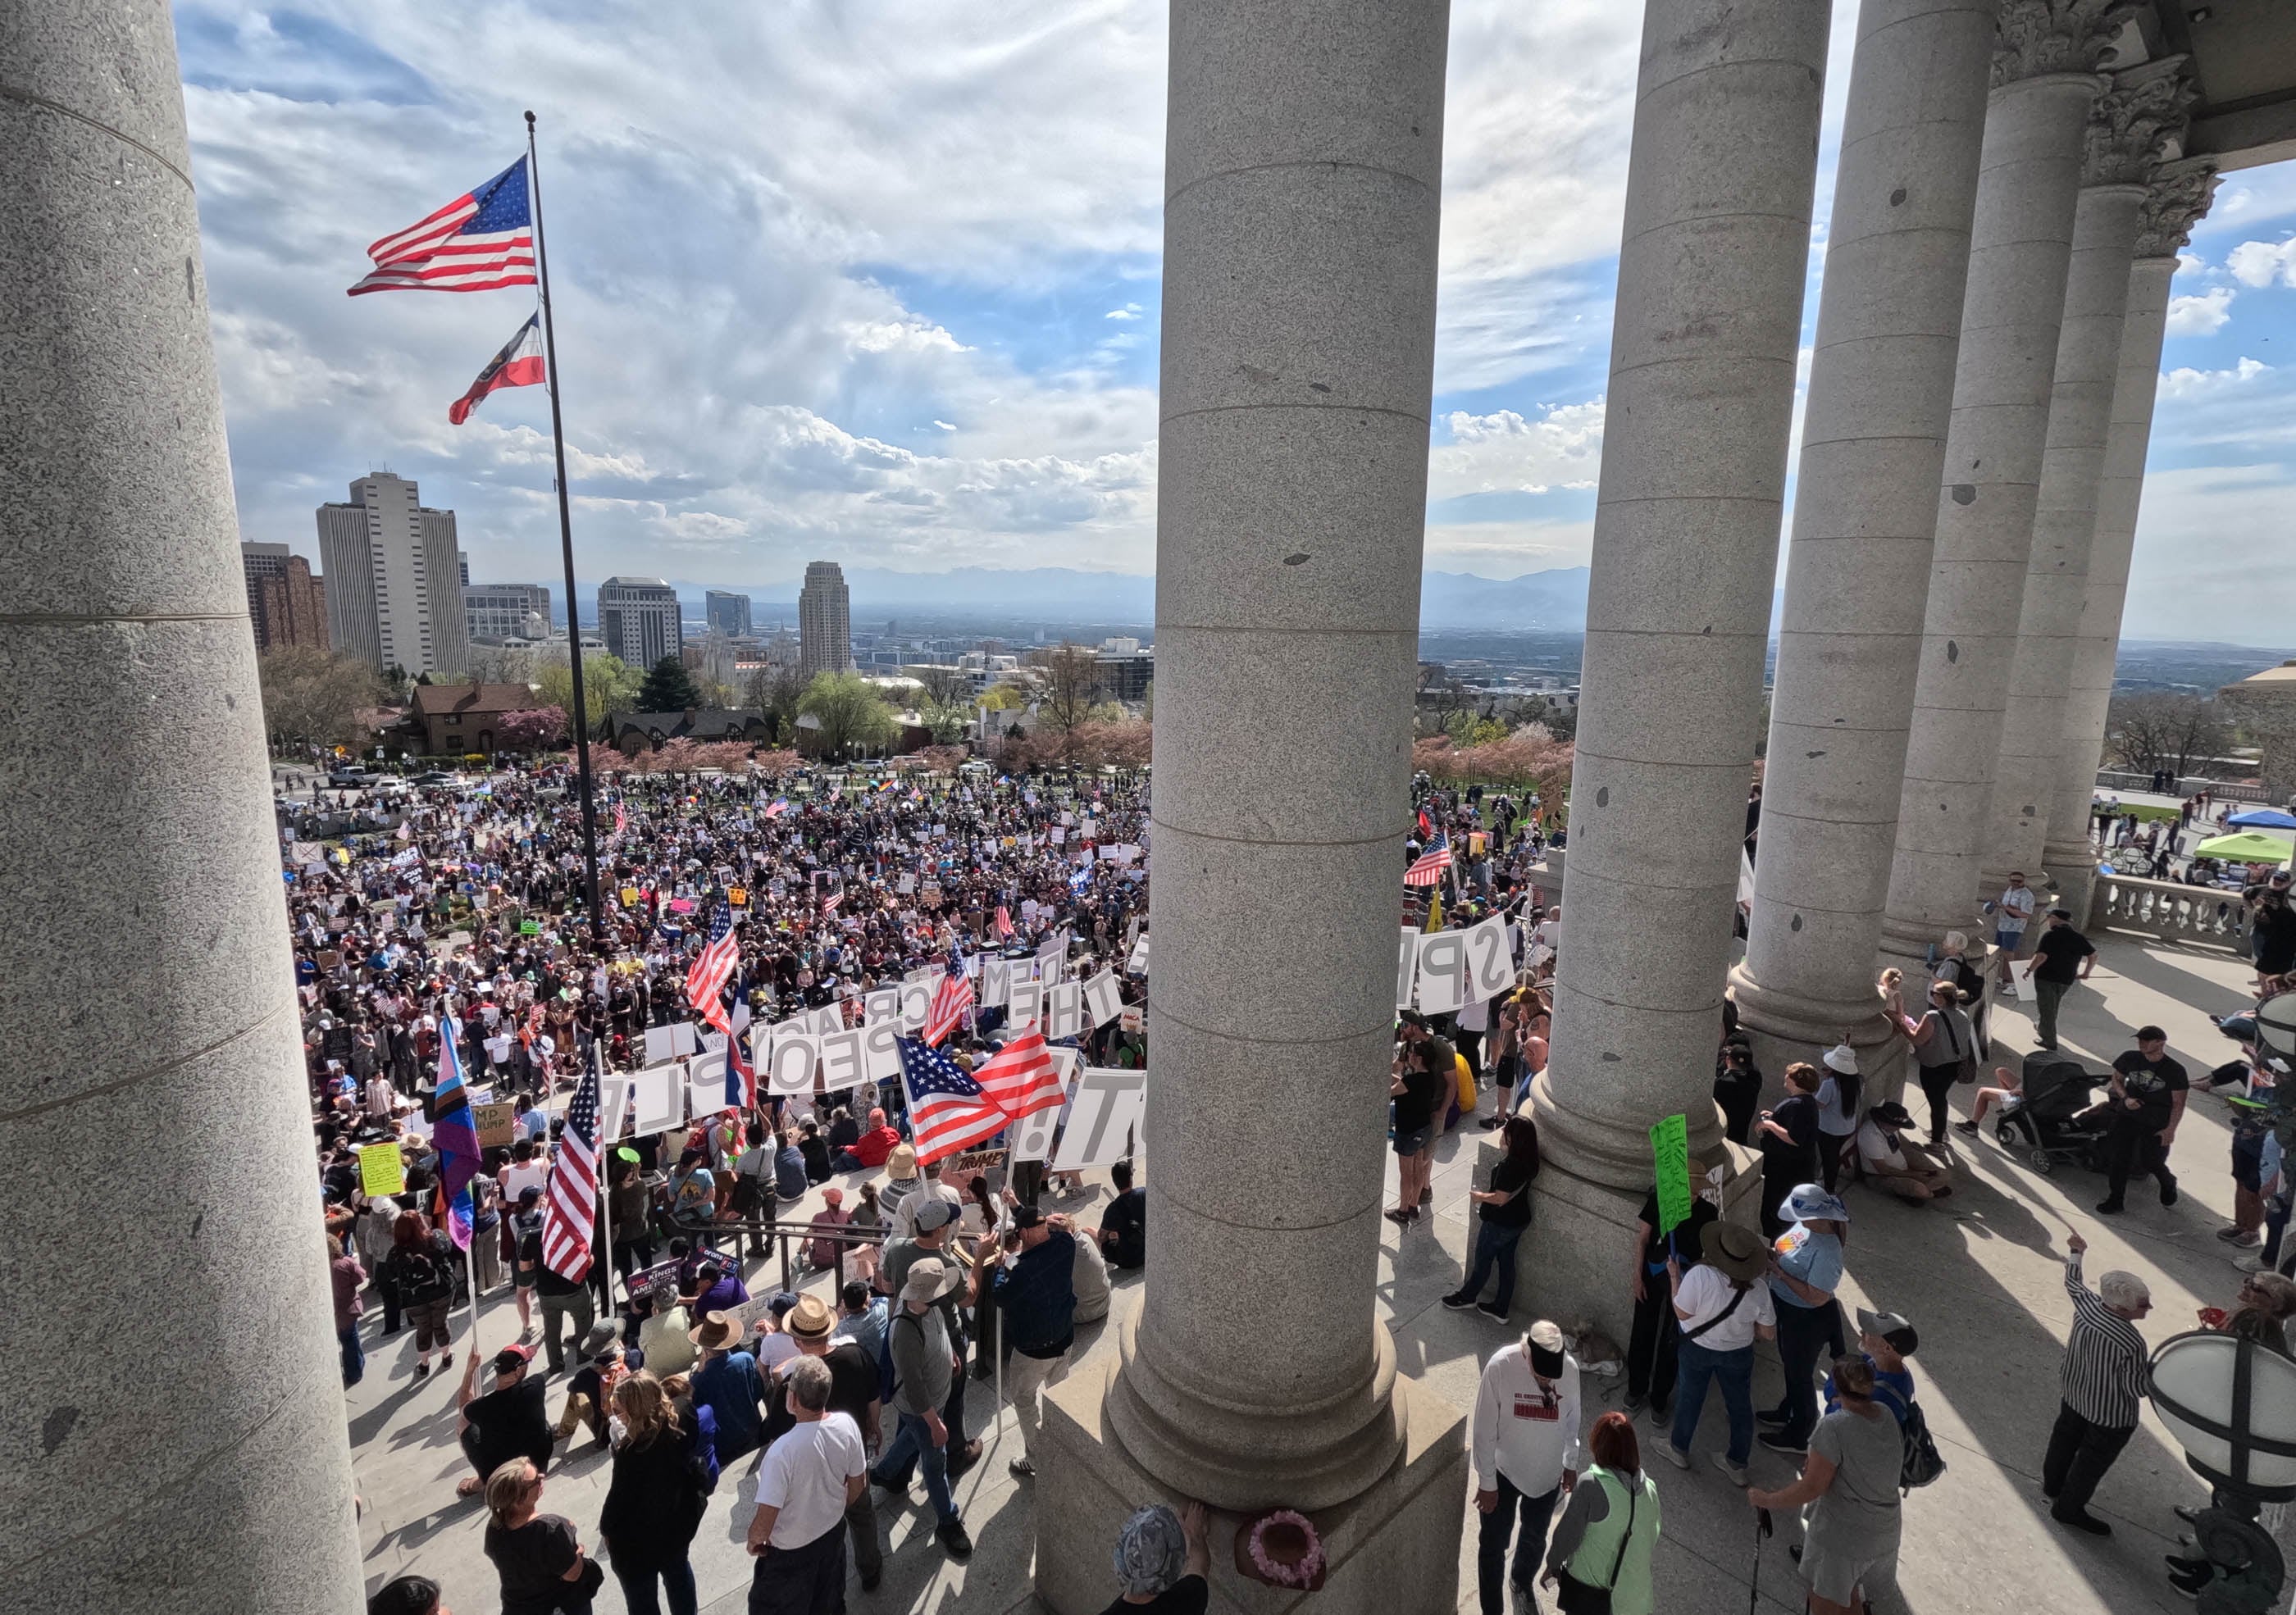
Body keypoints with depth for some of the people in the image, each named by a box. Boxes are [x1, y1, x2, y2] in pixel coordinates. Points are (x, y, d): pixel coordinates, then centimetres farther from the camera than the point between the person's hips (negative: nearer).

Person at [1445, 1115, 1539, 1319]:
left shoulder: (1508, 1164, -32)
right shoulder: (1529, 1161, -5)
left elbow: (1501, 1199, -27)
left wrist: (1480, 1197, -11)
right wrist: (1487, 1193, 9)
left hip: (1500, 1223, -8)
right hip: (1519, 1220, 8)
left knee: (1483, 1260, 14)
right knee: (1506, 1262, 20)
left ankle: (1467, 1296, 35)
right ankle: (1500, 1308, 33)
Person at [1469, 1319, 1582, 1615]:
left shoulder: (1570, 1369, -21)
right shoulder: (1501, 1366, -31)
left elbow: (1571, 1420, 0)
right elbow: (1485, 1429, -20)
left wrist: (1571, 1464, 11)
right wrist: (1486, 1481, -14)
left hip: (1548, 1474, 3)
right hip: (1504, 1472, -3)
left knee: (1535, 1539, 26)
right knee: (1493, 1544, 13)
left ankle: (1522, 1581, 56)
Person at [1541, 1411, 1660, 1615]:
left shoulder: (1591, 1485, -25)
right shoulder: (1649, 1488, -9)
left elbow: (1568, 1533, -17)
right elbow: (1653, 1539, 6)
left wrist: (1552, 1566, 1)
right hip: (1632, 1593, 5)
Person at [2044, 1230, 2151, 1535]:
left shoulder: (2087, 1304, -20)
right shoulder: (2132, 1345, -38)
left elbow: (2073, 1283, 5)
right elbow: (2138, 1388, -23)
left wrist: (2075, 1252, 23)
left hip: (2074, 1394, 6)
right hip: (2110, 1415, -6)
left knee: (2065, 1438, 29)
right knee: (2093, 1460, 18)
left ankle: (2052, 1485, 52)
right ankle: (2068, 1508, 37)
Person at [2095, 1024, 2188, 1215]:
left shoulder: (2175, 1070, -11)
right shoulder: (2130, 1058, -2)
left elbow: (2178, 1103, -8)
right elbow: (2117, 1079, 11)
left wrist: (2170, 1129, -11)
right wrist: (2125, 1098, -7)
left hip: (2157, 1124, -3)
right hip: (2127, 1115, 3)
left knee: (2151, 1162, 4)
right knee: (2118, 1156, 1)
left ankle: (2168, 1183, 39)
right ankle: (2115, 1198, 12)